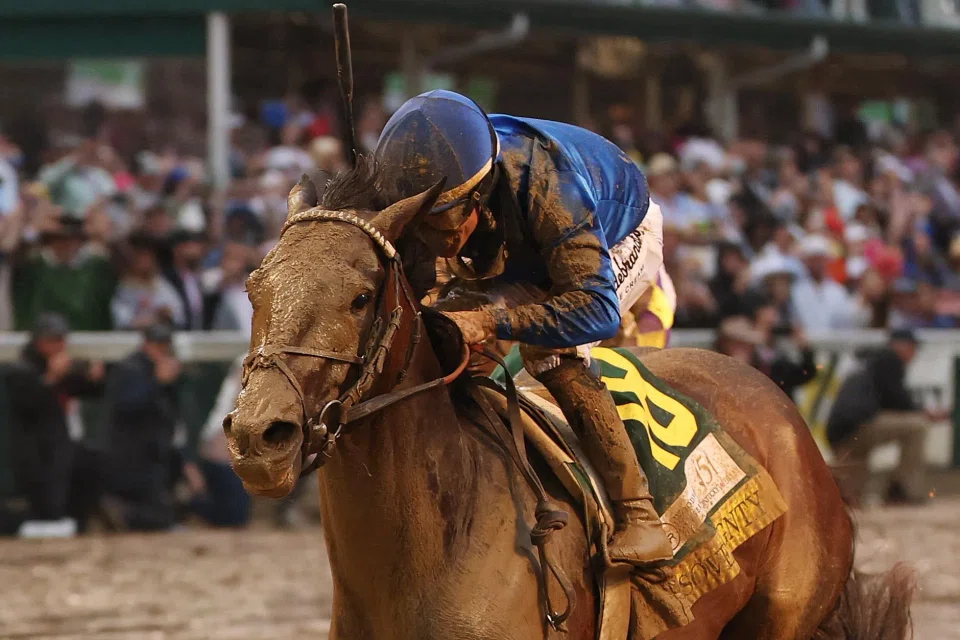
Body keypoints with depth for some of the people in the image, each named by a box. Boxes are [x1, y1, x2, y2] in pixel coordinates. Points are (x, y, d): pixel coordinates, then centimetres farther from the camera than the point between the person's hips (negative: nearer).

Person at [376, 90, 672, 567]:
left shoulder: (548, 187, -46)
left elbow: (597, 309, -52)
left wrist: (490, 321, -62)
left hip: (622, 239, -7)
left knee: (549, 350, -28)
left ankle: (638, 515, -29)